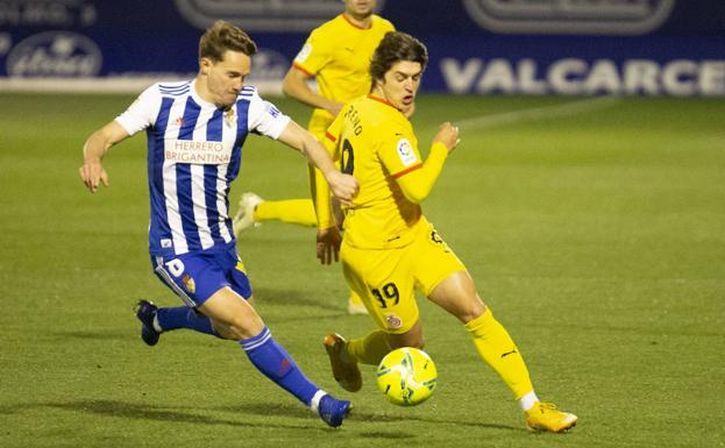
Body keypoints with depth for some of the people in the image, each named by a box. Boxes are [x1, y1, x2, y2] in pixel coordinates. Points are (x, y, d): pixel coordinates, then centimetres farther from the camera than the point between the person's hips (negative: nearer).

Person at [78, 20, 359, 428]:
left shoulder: (247, 106, -7)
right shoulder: (163, 100, -13)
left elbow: (303, 139, -13)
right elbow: (103, 138, -12)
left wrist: (332, 173, -33)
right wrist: (93, 160, -35)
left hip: (220, 241, 6)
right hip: (175, 249, -6)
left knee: (229, 329, 21)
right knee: (247, 322, -17)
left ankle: (156, 318, 47)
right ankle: (317, 399, -10)